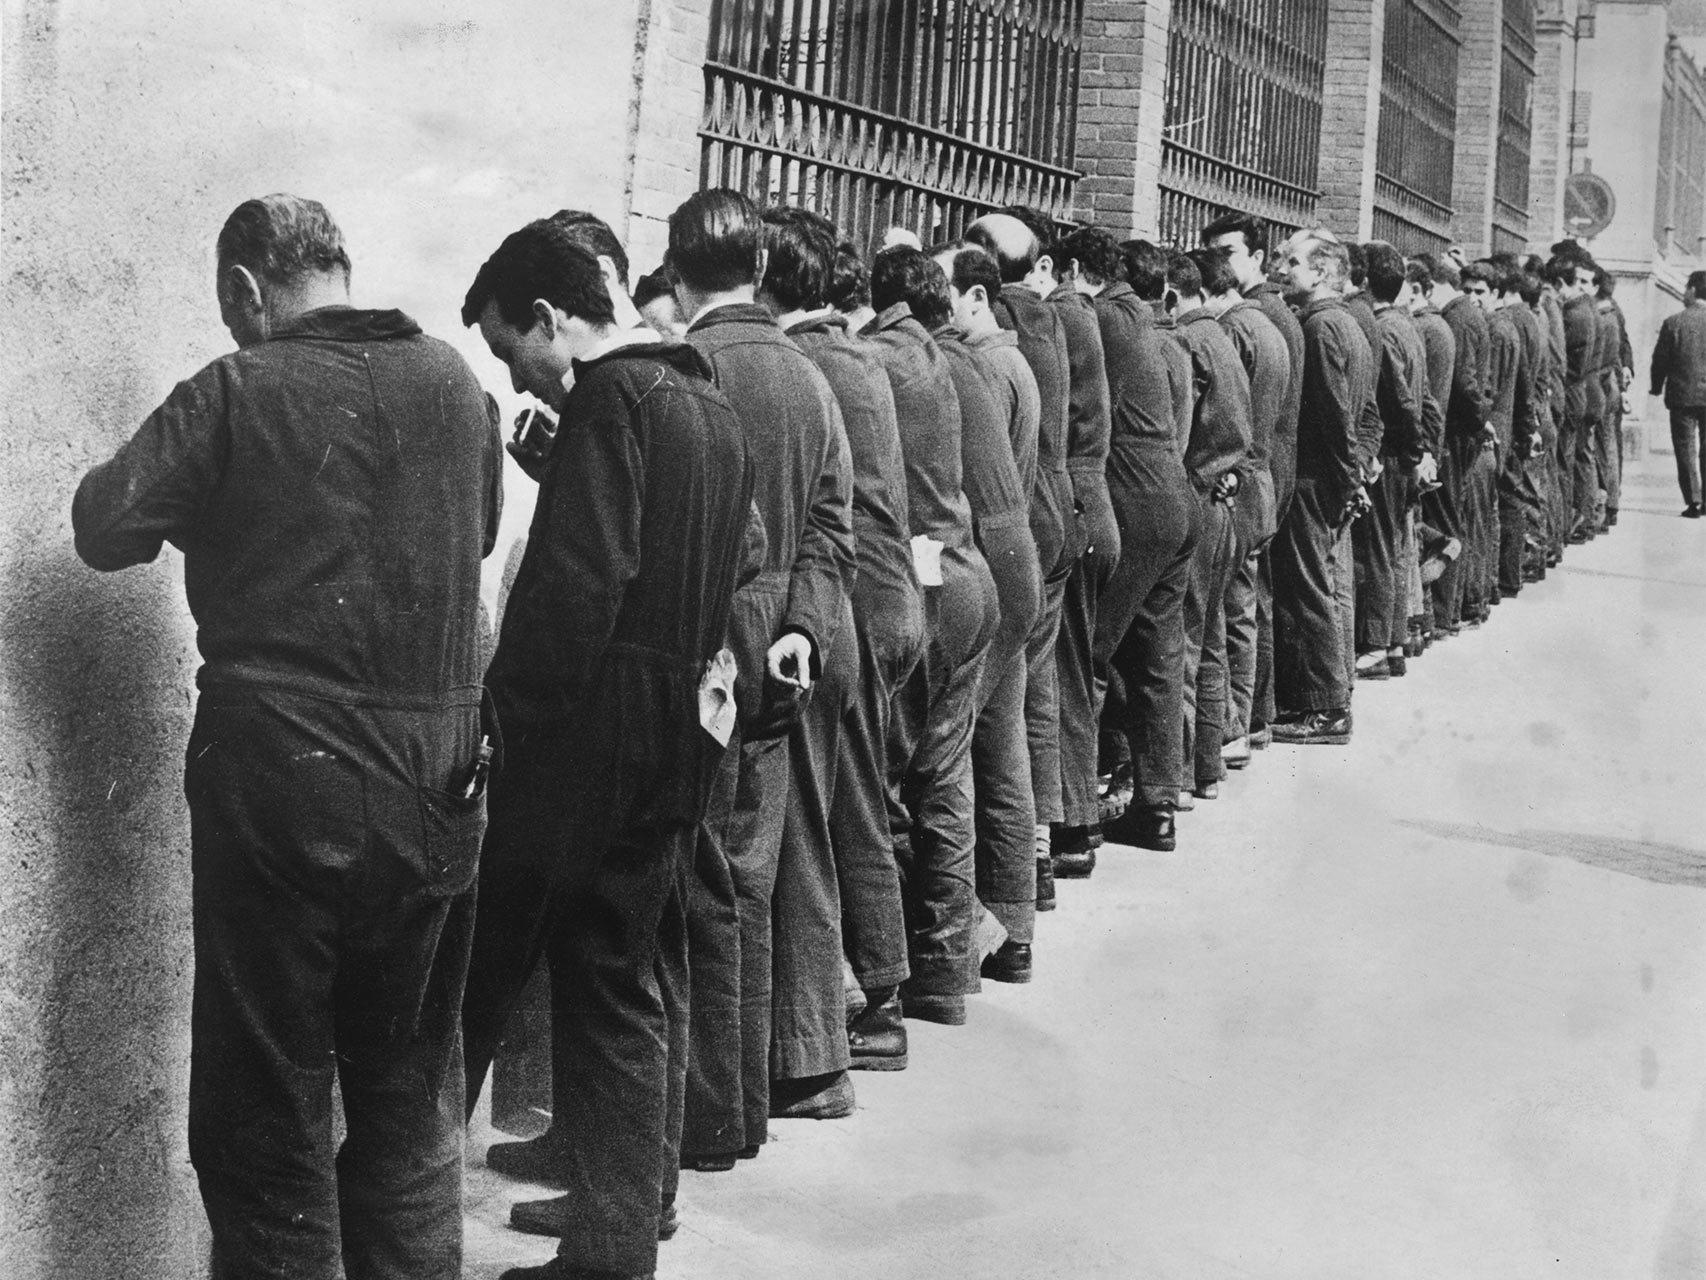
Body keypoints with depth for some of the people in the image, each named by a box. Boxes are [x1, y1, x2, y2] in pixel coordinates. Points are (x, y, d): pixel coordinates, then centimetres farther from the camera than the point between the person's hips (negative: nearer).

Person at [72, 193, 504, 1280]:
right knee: (410, 1089, 17)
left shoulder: (239, 393, -9)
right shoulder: (457, 385, 4)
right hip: (436, 783, 4)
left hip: (279, 778, -4)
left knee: (267, 1108, 6)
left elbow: (104, 526, -8)